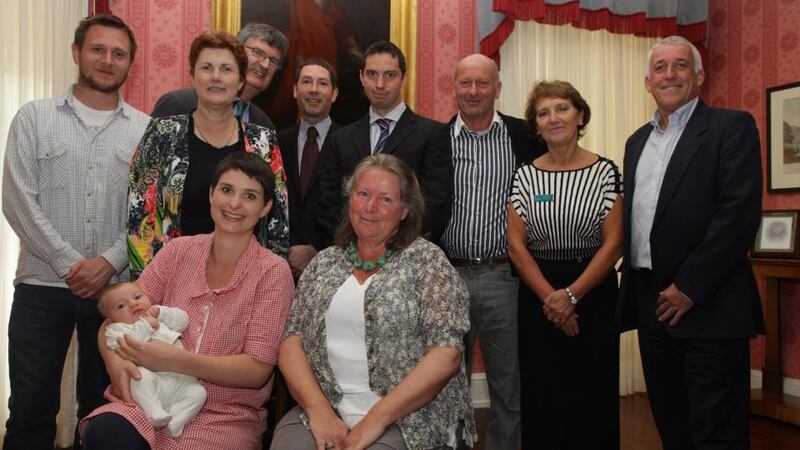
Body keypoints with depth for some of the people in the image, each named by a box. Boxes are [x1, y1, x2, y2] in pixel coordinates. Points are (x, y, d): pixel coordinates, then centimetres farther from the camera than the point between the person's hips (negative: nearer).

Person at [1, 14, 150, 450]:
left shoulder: (145, 129, 5)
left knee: (101, 404, 12)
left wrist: (110, 262, -12)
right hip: (42, 285, 0)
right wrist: (69, 264, -11)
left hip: (116, 287, 1)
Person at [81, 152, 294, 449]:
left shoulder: (273, 271, -4)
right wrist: (115, 360, -13)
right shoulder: (177, 252, 7)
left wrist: (176, 361, -20)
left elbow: (257, 370, -9)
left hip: (225, 415, -3)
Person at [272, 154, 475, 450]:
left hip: (406, 415, -3)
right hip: (322, 406, 3)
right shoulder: (323, 262, 11)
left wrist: (377, 418, -16)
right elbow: (292, 339, 5)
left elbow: (446, 354, -9)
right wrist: (319, 410, -11)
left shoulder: (427, 260, -1)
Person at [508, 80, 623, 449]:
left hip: (593, 292, -1)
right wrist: (550, 297, -11)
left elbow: (613, 244, -7)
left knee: (592, 395, 6)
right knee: (541, 395, 7)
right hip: (538, 297, 1)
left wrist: (571, 295, -14)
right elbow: (516, 244, -2)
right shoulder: (525, 175, 2)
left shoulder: (605, 171, -2)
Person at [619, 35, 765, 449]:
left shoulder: (732, 127, -4)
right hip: (653, 305, 6)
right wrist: (631, 292, 10)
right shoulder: (637, 141, 16)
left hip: (709, 306, -6)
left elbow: (740, 213, -14)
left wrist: (690, 287, -16)